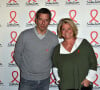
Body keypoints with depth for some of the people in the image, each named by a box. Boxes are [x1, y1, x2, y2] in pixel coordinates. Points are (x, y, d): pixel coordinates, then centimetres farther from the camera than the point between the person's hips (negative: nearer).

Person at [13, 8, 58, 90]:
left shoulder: (54, 38, -6)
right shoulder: (25, 35, -11)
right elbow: (17, 55, 0)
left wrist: (47, 68, 3)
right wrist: (24, 69, 5)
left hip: (45, 79, 2)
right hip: (27, 80, -1)